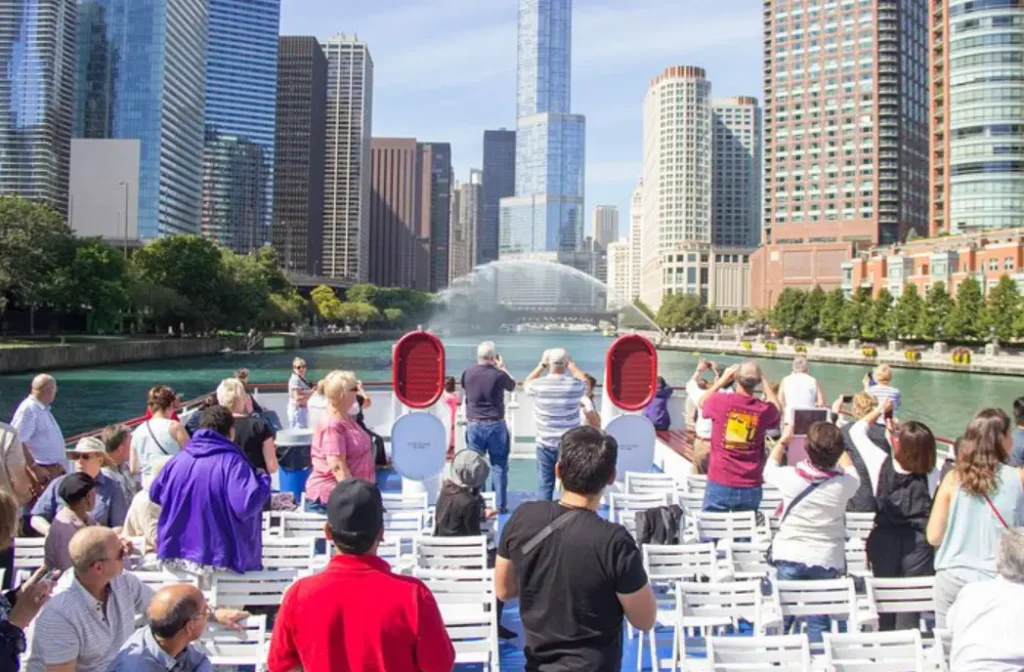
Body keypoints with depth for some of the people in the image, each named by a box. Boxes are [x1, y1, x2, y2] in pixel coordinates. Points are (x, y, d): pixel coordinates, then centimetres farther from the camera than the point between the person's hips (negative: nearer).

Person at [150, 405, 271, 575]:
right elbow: (246, 505, -27)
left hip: (175, 555, 6)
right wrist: (263, 480, -9)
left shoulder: (178, 459, 3)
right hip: (217, 557, -6)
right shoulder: (232, 462, -16)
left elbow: (154, 494, 17)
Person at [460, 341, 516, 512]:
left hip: (473, 424, 2)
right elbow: (512, 386, 11)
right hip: (495, 425, -2)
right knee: (499, 465, 6)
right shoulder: (499, 374, -10)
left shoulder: (467, 373, -3)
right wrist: (502, 367, 20)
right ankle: (500, 504, 9)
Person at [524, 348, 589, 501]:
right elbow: (585, 381, 17)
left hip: (545, 444, 0)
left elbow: (526, 384, 16)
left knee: (546, 485, 9)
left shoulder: (538, 385, -10)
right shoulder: (575, 385, -10)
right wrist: (571, 364, 25)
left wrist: (541, 365, 17)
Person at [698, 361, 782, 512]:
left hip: (720, 484, -1)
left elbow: (702, 402, 14)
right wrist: (764, 381, 21)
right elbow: (778, 410, 20)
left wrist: (722, 380, 19)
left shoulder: (719, 401, -11)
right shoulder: (764, 409, -7)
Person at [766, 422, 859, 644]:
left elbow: (769, 470, 9)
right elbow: (850, 469, 13)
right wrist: (834, 444, 24)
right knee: (819, 622, 8)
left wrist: (782, 441, 20)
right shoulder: (845, 483, -14)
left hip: (790, 558, 0)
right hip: (827, 561, 0)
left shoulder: (791, 477, -15)